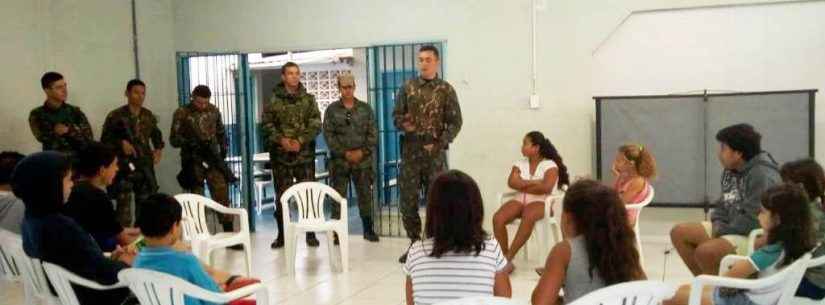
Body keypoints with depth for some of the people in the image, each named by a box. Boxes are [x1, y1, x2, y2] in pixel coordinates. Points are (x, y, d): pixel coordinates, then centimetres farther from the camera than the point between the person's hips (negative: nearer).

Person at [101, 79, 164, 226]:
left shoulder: (148, 116, 8)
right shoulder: (116, 116, -8)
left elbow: (157, 135, 23)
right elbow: (105, 140, -4)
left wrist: (159, 149, 7)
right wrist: (121, 143, -19)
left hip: (146, 167, 6)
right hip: (124, 167, -5)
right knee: (124, 209, -9)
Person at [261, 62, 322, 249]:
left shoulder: (308, 99, 7)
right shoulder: (274, 100, 5)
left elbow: (316, 124, -1)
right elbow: (267, 124, -1)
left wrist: (301, 140, -14)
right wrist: (281, 140, -16)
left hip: (305, 154, 0)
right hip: (280, 155, 0)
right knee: (281, 195, 5)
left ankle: (310, 233, 11)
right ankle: (281, 234, 14)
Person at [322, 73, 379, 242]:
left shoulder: (365, 108, 8)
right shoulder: (332, 110, 4)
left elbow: (372, 133, 4)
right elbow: (329, 135, -3)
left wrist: (363, 151, -9)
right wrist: (345, 153, -11)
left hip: (363, 159, 1)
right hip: (340, 160, -1)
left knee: (365, 195, 5)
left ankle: (368, 229, 15)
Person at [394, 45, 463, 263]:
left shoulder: (446, 90, 1)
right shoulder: (407, 87, 7)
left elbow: (455, 122, -2)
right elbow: (396, 115, 8)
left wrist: (440, 144, -13)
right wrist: (403, 124, -15)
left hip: (435, 153, -2)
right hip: (410, 151, 2)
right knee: (408, 200, 5)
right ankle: (414, 243, 19)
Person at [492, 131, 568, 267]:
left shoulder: (550, 165, 0)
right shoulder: (520, 164, 15)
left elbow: (546, 188, -17)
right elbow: (512, 182, -2)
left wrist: (523, 186, -5)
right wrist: (534, 182, -12)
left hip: (541, 202, -5)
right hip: (520, 200, 5)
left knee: (528, 216, -41)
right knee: (497, 218, -25)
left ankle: (508, 257, -32)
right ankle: (503, 258, -17)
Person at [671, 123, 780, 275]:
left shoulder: (762, 175, -20)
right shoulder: (730, 171, 8)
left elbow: (753, 219, -25)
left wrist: (722, 231, -15)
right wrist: (718, 225, -3)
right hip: (729, 229, 10)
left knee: (705, 251, -30)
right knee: (679, 233, 3)